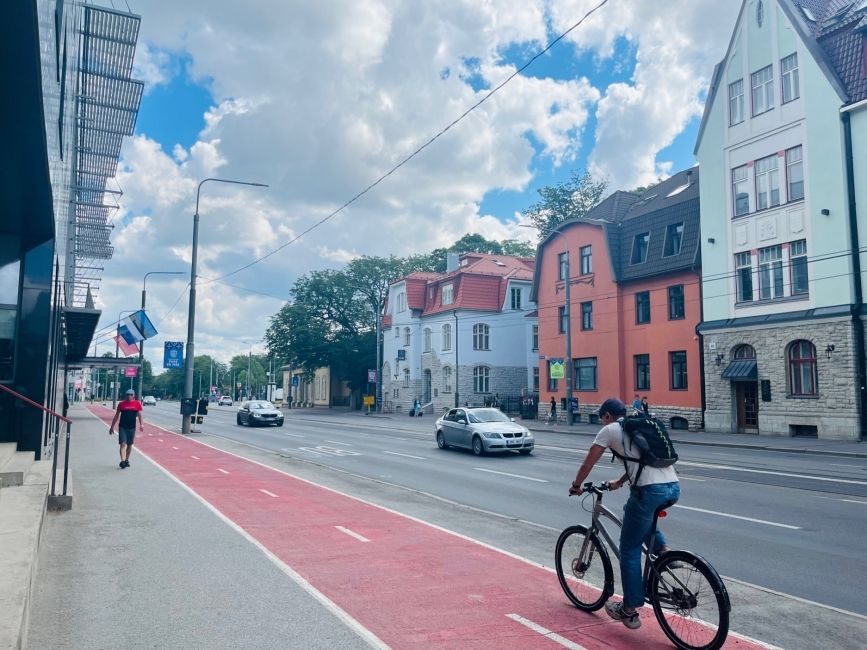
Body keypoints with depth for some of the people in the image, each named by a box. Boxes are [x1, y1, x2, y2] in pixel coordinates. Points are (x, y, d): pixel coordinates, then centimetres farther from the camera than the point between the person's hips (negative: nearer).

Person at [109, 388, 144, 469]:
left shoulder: (137, 404, 1)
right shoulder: (121, 404, 0)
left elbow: (139, 415, 0)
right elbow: (116, 416, 6)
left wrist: (141, 424, -14)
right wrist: (112, 427, 7)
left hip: (132, 427, 2)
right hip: (122, 427, -1)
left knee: (129, 445, 12)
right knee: (123, 444, -10)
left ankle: (126, 460, 26)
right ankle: (122, 461, -17)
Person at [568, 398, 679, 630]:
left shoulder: (610, 430, 7)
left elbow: (587, 464, 13)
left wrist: (576, 486, 30)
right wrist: (619, 482, 49)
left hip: (650, 491, -7)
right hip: (674, 487, 7)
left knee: (629, 550, 9)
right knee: (639, 515, 37)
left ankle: (629, 611, 16)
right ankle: (661, 549, 16)